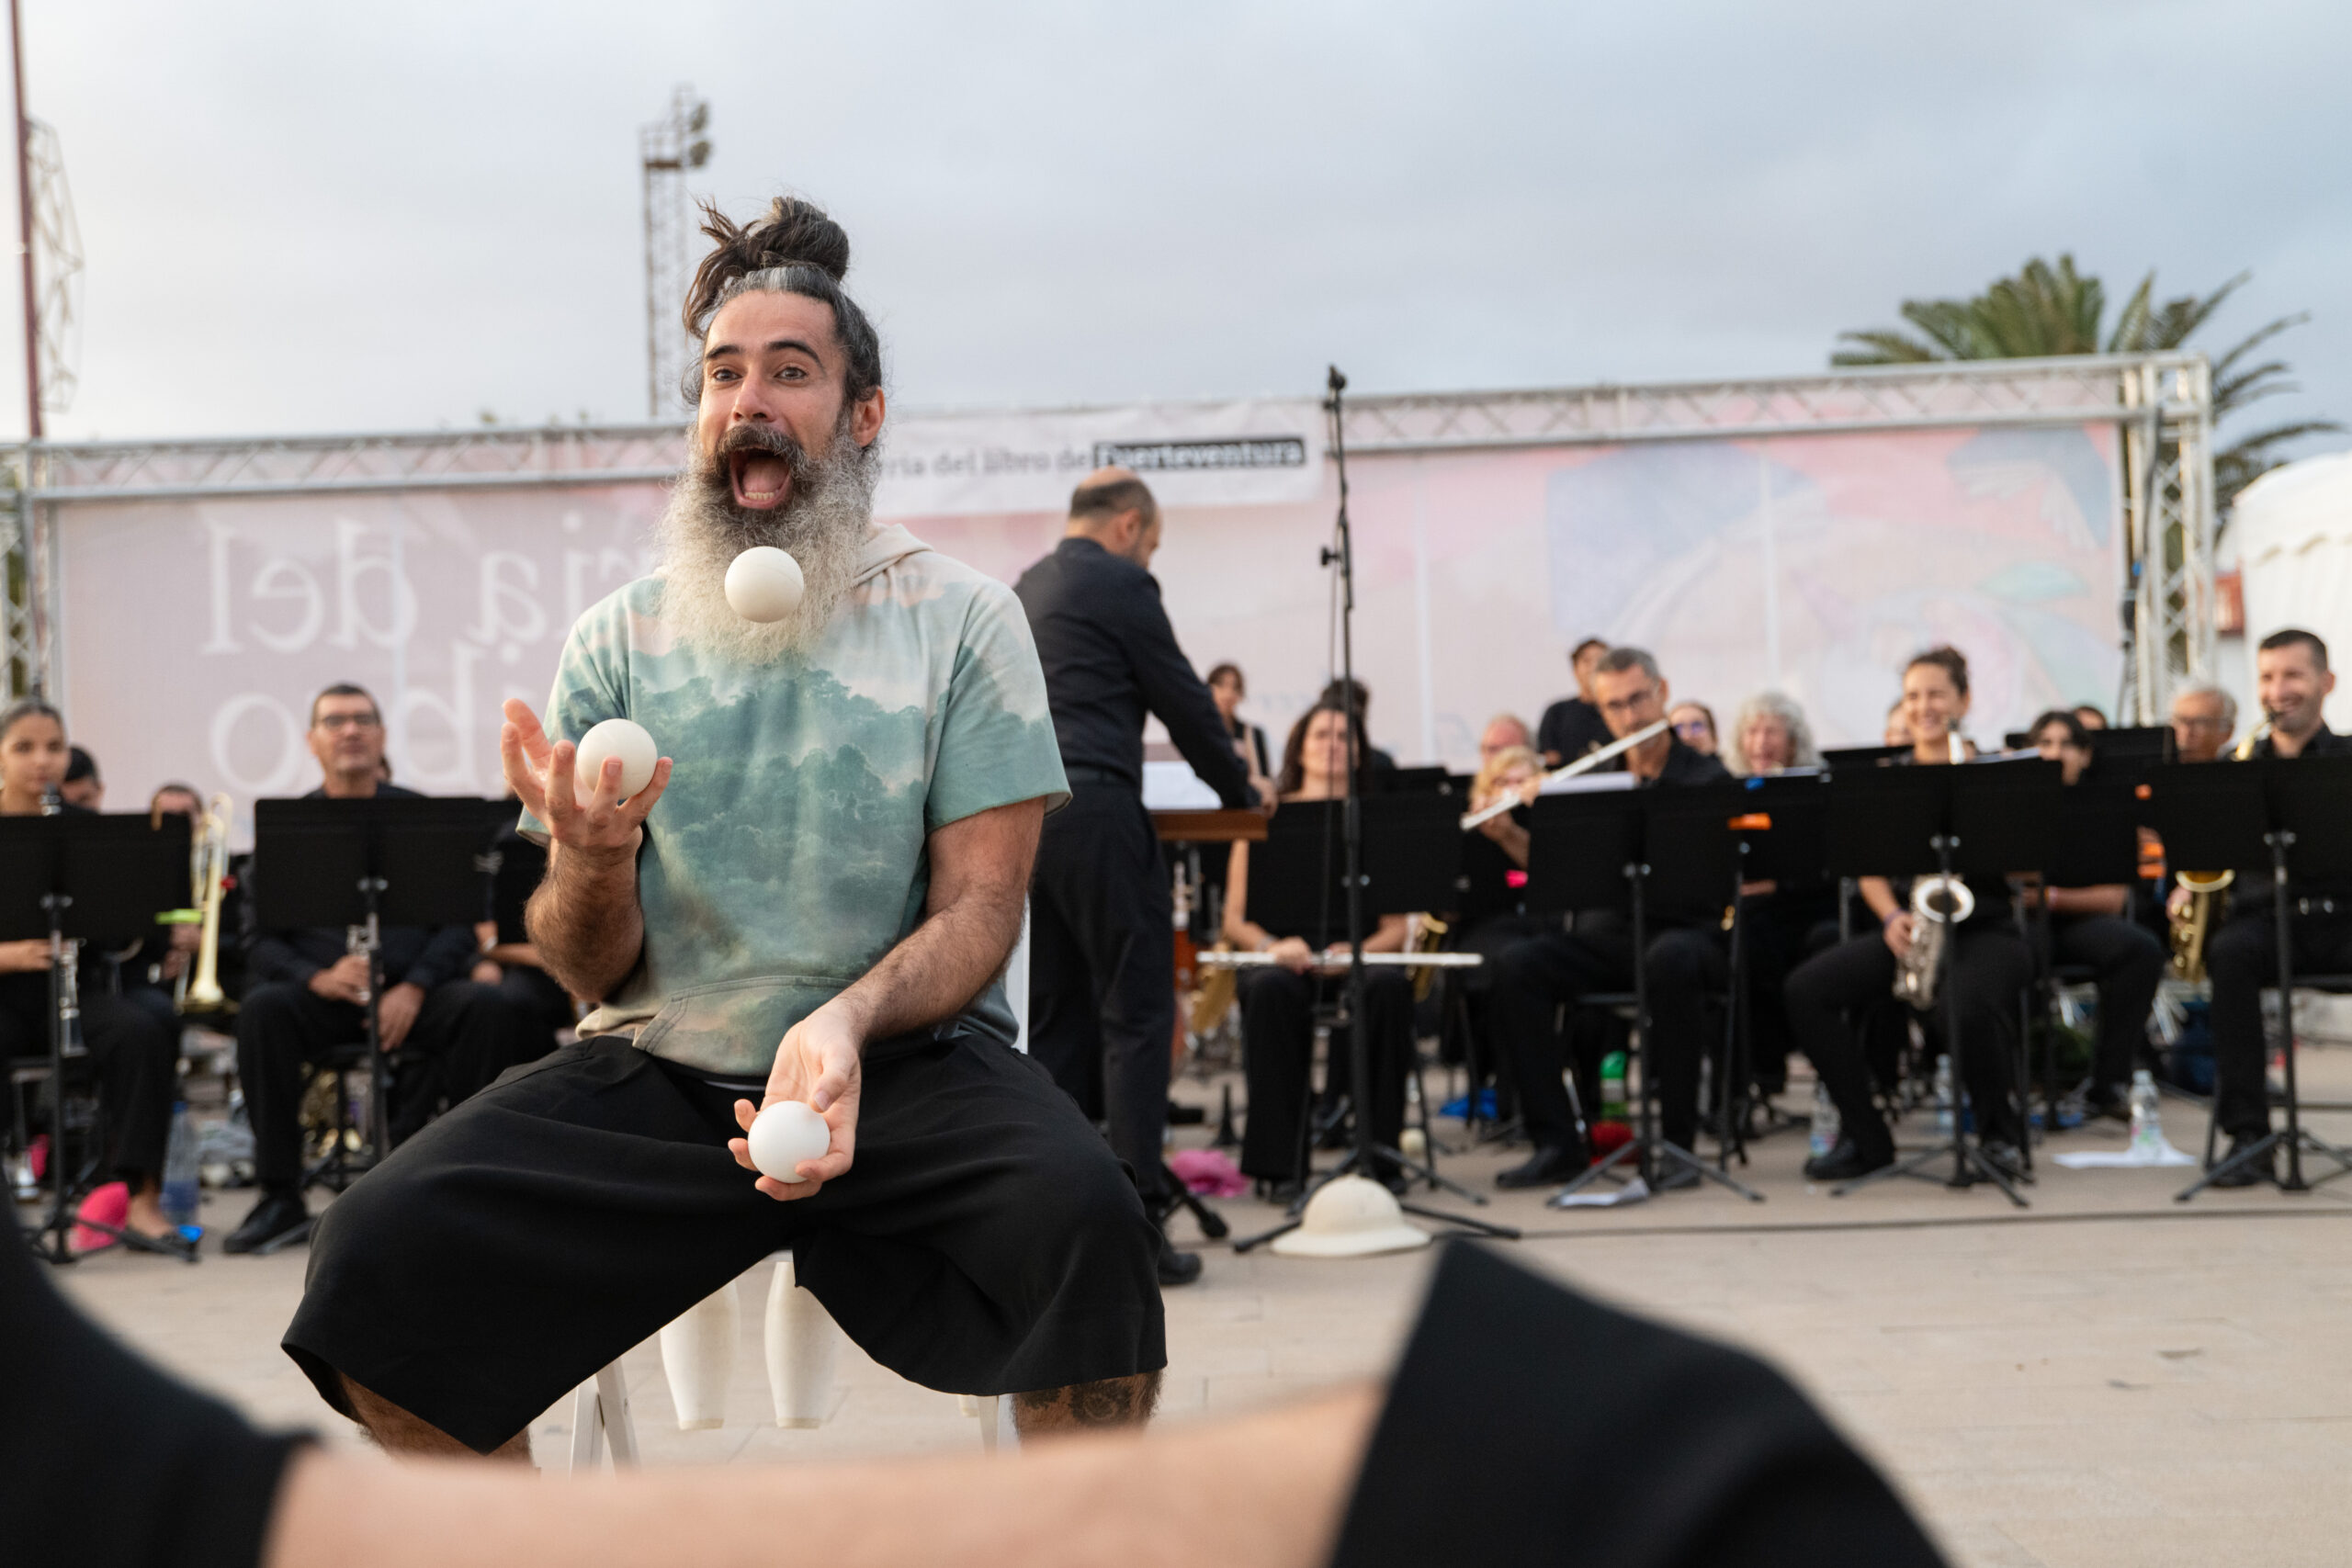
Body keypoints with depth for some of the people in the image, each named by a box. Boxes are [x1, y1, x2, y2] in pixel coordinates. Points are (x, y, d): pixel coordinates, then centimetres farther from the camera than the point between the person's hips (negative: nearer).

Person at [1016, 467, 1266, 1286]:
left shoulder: (1021, 592, 21)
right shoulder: (1121, 585, -4)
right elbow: (1183, 698, -2)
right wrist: (1240, 790, 13)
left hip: (1020, 818, 8)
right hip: (1095, 812, -8)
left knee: (1054, 1023, 11)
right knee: (1136, 1014, -4)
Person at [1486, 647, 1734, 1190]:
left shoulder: (1705, 779, -1)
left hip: (1684, 933, -4)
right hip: (1605, 937, 4)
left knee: (1669, 962, -40)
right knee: (1516, 967, -24)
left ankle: (1678, 1143, -27)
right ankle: (1557, 1144, -19)